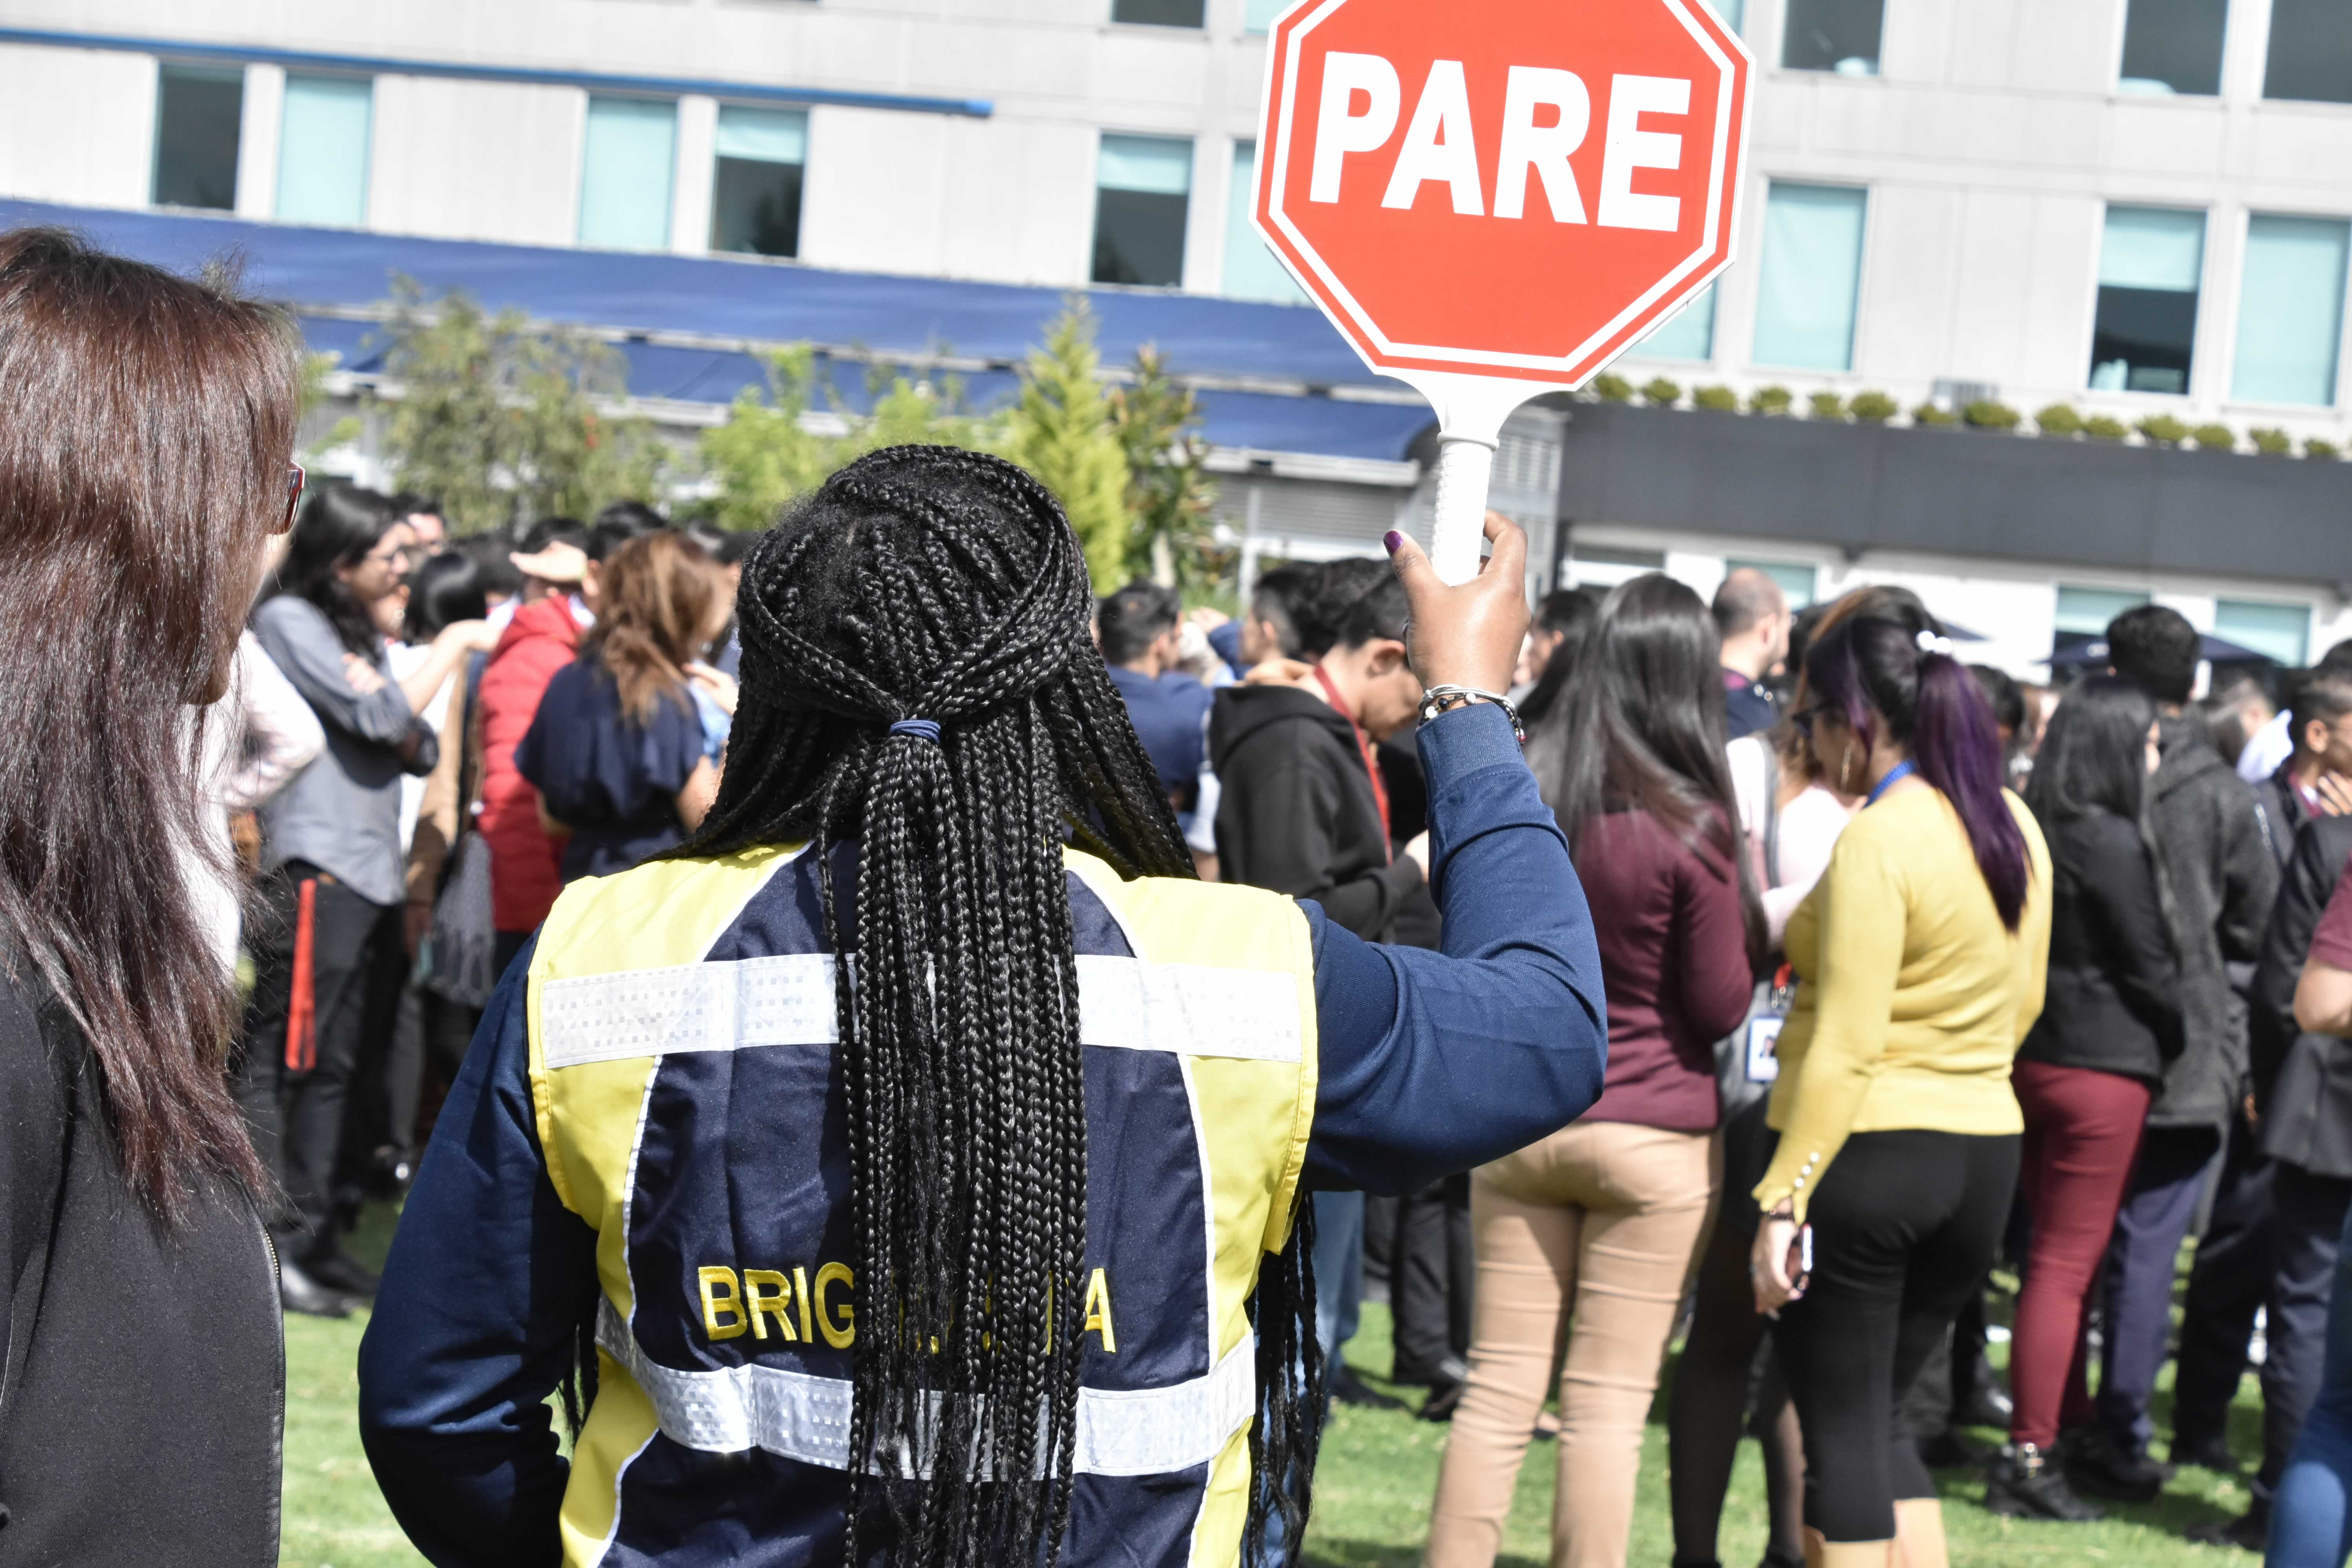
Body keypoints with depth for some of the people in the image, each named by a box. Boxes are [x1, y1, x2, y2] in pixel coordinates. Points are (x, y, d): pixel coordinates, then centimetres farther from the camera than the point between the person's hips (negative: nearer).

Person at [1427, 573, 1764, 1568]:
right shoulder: (1692, 824, -13)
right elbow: (1721, 1007, -8)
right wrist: (1748, 916, 6)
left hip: (1517, 1121, 4)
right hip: (1654, 1132, -4)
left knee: (1499, 1386, 9)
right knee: (1608, 1403, 2)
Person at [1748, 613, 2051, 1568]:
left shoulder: (1878, 842, -17)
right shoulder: (2013, 825, 7)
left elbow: (1844, 1049, -20)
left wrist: (1783, 1199, -17)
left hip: (1867, 1153, -8)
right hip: (1987, 1153, 8)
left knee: (1840, 1432, 3)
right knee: (1877, 1421, 19)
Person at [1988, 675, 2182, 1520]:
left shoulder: (2032, 830, 6)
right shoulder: (2113, 841, -17)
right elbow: (2149, 966, -12)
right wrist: (2183, 1040, 5)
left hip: (2031, 1059, 8)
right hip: (2103, 1067, -8)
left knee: (2059, 1253, 18)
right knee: (2068, 1263, -3)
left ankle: (2071, 1427, 29)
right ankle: (2029, 1461, 0)